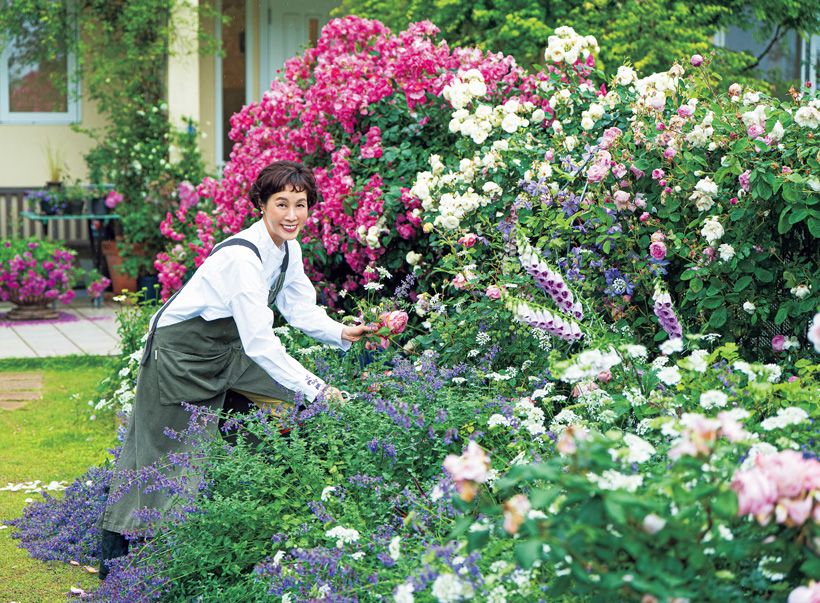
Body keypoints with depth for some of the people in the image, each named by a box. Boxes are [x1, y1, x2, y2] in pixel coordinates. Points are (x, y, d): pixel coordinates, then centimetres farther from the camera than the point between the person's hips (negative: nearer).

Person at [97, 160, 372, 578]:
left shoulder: (288, 248, -4)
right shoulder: (243, 256, -32)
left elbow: (300, 308, 6)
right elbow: (259, 343, -34)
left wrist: (342, 333, -12)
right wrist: (315, 390, -32)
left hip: (226, 351, 9)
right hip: (179, 354, -9)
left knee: (290, 398, -2)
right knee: (165, 453, -2)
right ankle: (113, 555, 11)